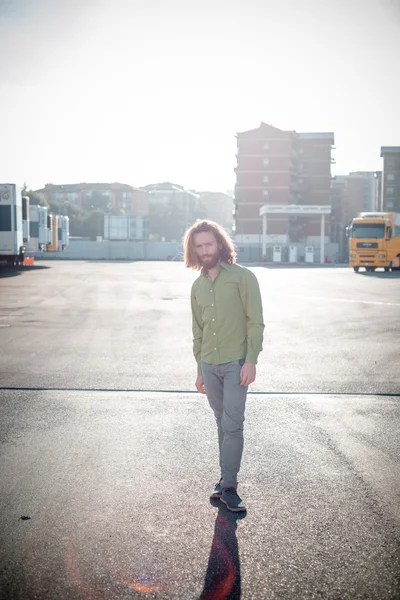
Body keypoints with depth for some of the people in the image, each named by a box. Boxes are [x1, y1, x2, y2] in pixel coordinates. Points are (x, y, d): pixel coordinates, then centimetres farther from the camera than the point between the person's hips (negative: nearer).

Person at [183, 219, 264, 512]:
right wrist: (200, 370, 17)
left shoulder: (242, 277, -5)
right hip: (209, 365, 5)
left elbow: (256, 322, -9)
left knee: (232, 425, -7)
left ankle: (229, 487, -1)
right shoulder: (198, 286, 12)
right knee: (223, 424, 13)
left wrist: (251, 361, -17)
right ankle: (227, 478, 22)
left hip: (236, 364, -5)